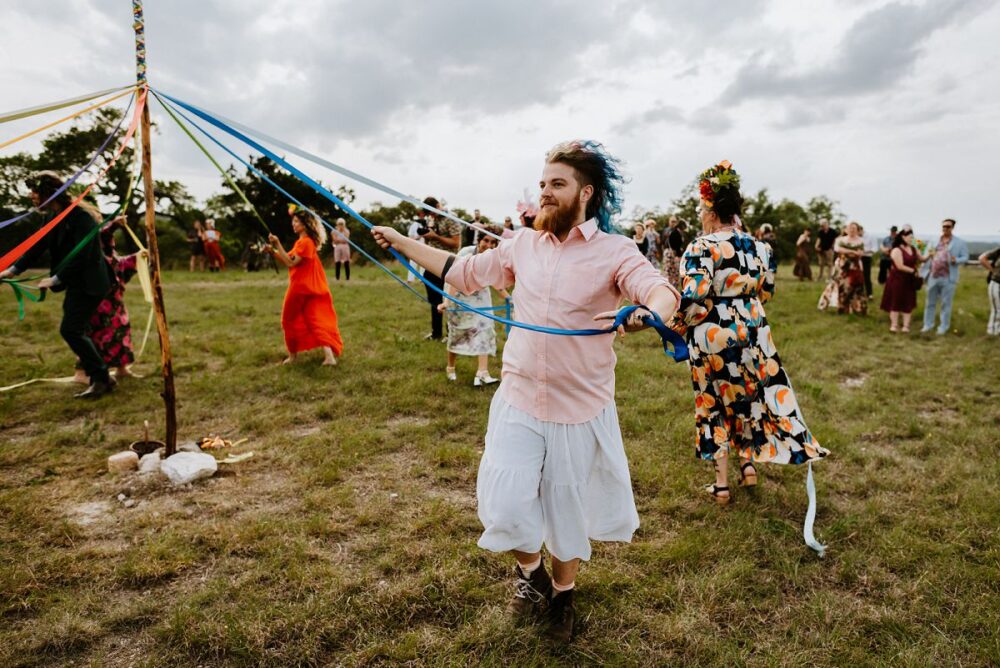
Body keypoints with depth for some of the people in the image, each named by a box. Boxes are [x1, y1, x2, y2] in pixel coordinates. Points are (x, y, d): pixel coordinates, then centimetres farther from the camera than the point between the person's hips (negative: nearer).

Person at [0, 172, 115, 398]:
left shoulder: (80, 216, -19)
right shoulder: (55, 217, 9)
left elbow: (81, 254, -24)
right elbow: (39, 246, 11)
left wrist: (56, 279, -22)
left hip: (88, 283, -10)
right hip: (76, 283, 10)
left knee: (70, 329, -12)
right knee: (76, 330, 11)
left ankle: (101, 378, -5)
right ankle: (99, 378, 18)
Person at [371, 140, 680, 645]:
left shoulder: (614, 251, -9)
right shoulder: (523, 245, 4)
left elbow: (661, 291, -27)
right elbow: (463, 271, 16)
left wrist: (646, 313, -51)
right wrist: (400, 242, 18)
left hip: (580, 409, -2)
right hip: (518, 401, 3)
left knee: (569, 512, 13)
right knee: (506, 507, -4)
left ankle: (563, 593, 44)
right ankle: (529, 571, 31)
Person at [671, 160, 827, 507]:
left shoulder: (700, 248, -17)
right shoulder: (758, 246, 2)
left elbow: (692, 299, -23)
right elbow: (766, 290, 13)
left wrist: (679, 326, -7)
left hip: (712, 336, -5)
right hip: (753, 332, 5)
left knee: (715, 402, 8)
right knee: (751, 394, 24)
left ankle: (722, 484, 17)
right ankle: (749, 462, 32)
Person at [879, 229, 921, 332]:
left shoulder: (913, 249, 8)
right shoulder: (897, 250, -12)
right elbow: (900, 266, -18)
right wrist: (913, 271, -13)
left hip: (909, 280, 6)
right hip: (898, 279, -6)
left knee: (908, 303, 6)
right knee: (896, 302, 1)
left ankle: (906, 325, 11)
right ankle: (894, 325, 9)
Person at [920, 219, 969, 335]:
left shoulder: (959, 243, 1)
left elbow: (965, 257, -2)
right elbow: (927, 256, 12)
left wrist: (956, 260, -23)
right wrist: (925, 271, 6)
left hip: (948, 278, -3)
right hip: (933, 277, 3)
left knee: (946, 304, 3)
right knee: (930, 302, 10)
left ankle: (943, 327, 11)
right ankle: (928, 325, 19)